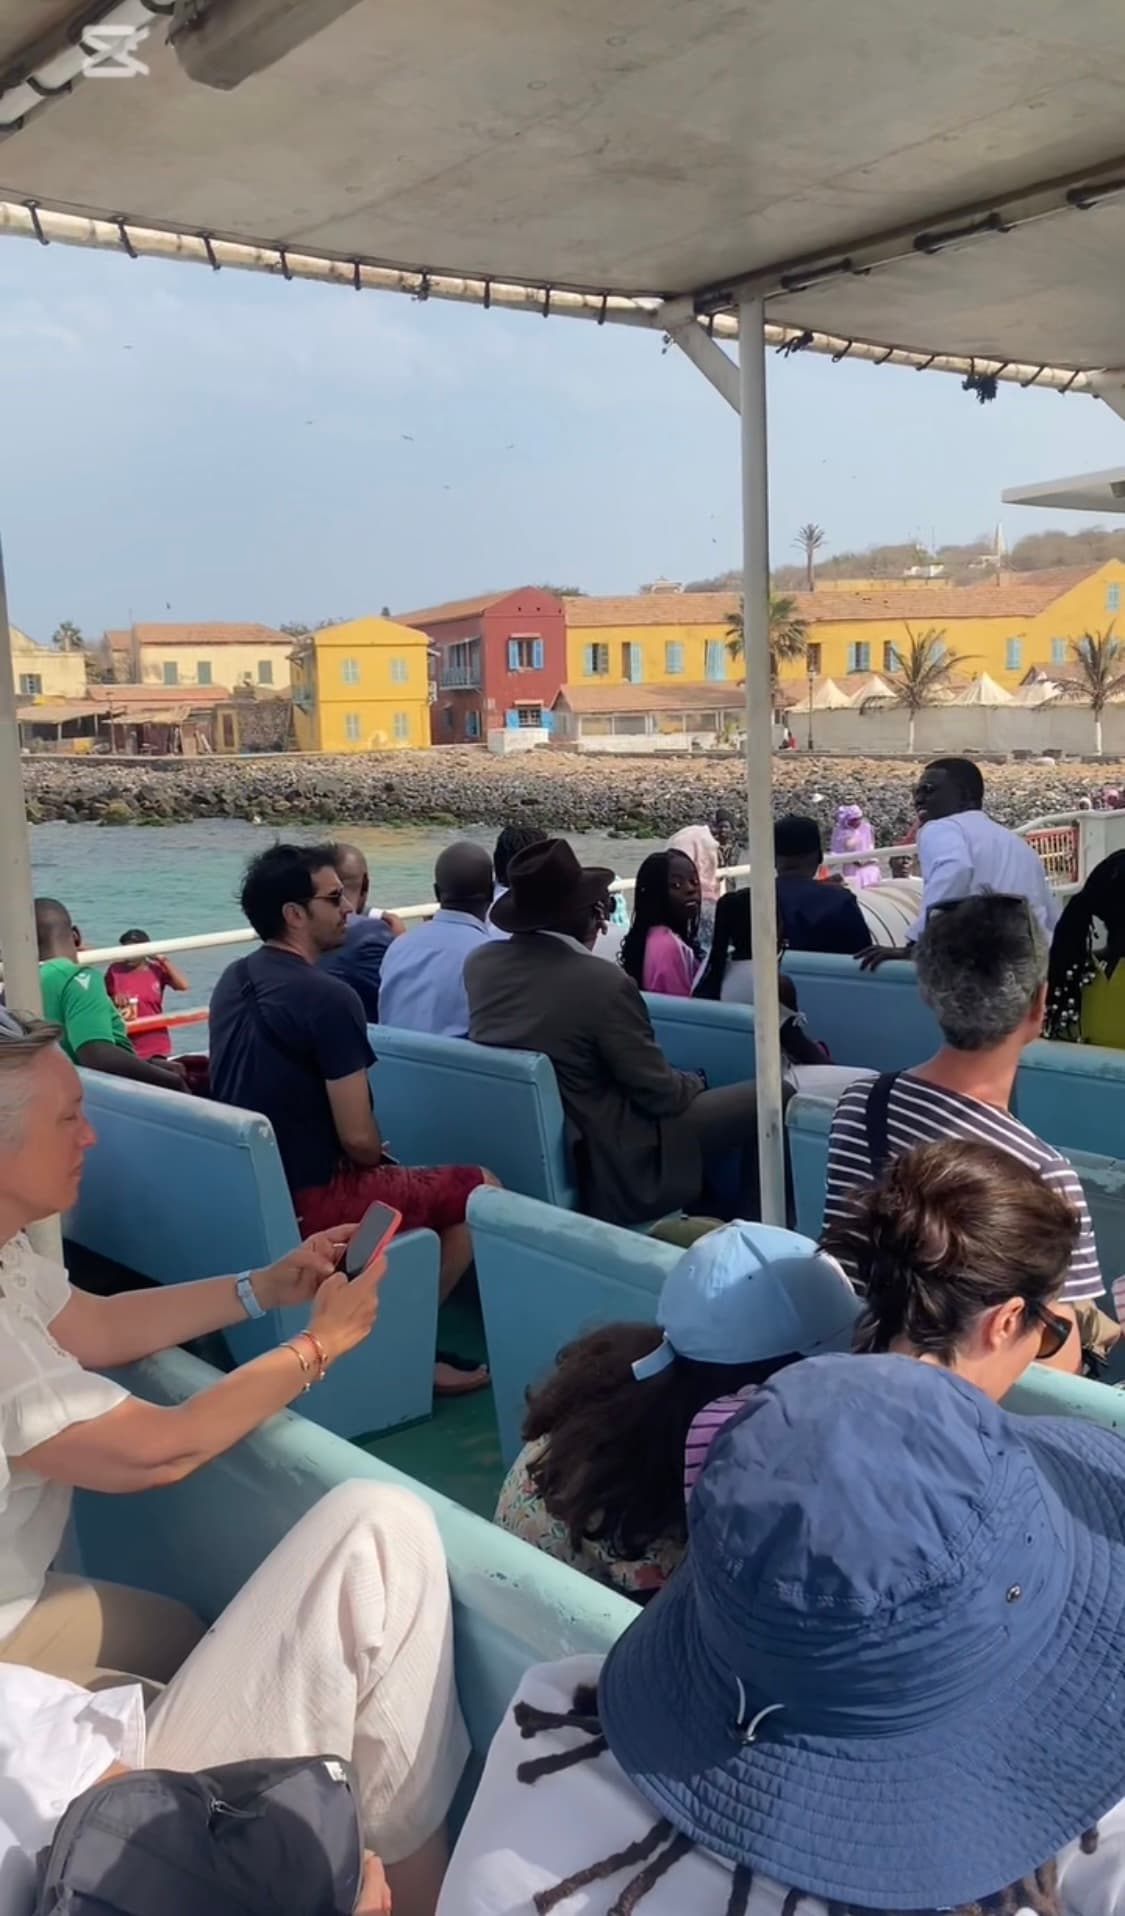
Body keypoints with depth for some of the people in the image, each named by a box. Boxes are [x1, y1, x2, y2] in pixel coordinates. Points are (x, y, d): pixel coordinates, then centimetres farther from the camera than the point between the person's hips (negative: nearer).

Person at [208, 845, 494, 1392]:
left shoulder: (232, 980, 5)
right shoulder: (328, 997, -22)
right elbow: (358, 1140, -22)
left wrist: (372, 1158, 18)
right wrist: (379, 1157, 3)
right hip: (305, 1201, -9)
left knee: (391, 1174, 32)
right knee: (480, 1189, 4)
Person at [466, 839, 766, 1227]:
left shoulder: (479, 962, -4)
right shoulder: (603, 982, -25)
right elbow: (660, 1093, -15)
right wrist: (695, 1082, 7)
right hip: (608, 1171, -8)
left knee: (688, 1090, 28)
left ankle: (710, 1215, 32)